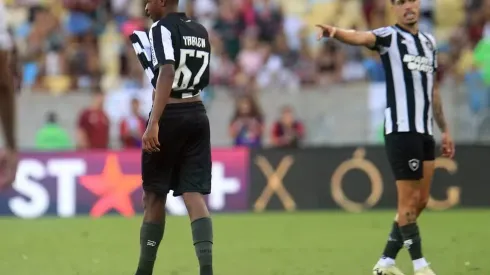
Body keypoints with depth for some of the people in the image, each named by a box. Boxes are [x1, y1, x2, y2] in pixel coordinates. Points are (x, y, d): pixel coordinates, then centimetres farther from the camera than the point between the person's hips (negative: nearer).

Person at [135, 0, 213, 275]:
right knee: (194, 195, -1)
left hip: (169, 117, -6)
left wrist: (154, 123, -29)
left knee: (154, 195, 6)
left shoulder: (162, 29, -9)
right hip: (197, 116, 6)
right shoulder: (200, 31, 13)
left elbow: (167, 74, -23)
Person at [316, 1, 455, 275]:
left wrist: (445, 129, 23)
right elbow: (360, 37, -25)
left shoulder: (429, 41, 17)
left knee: (420, 201, 7)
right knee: (409, 200, -6)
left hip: (425, 131, 7)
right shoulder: (389, 36, -3)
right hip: (401, 130, -7)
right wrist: (336, 31, -47)